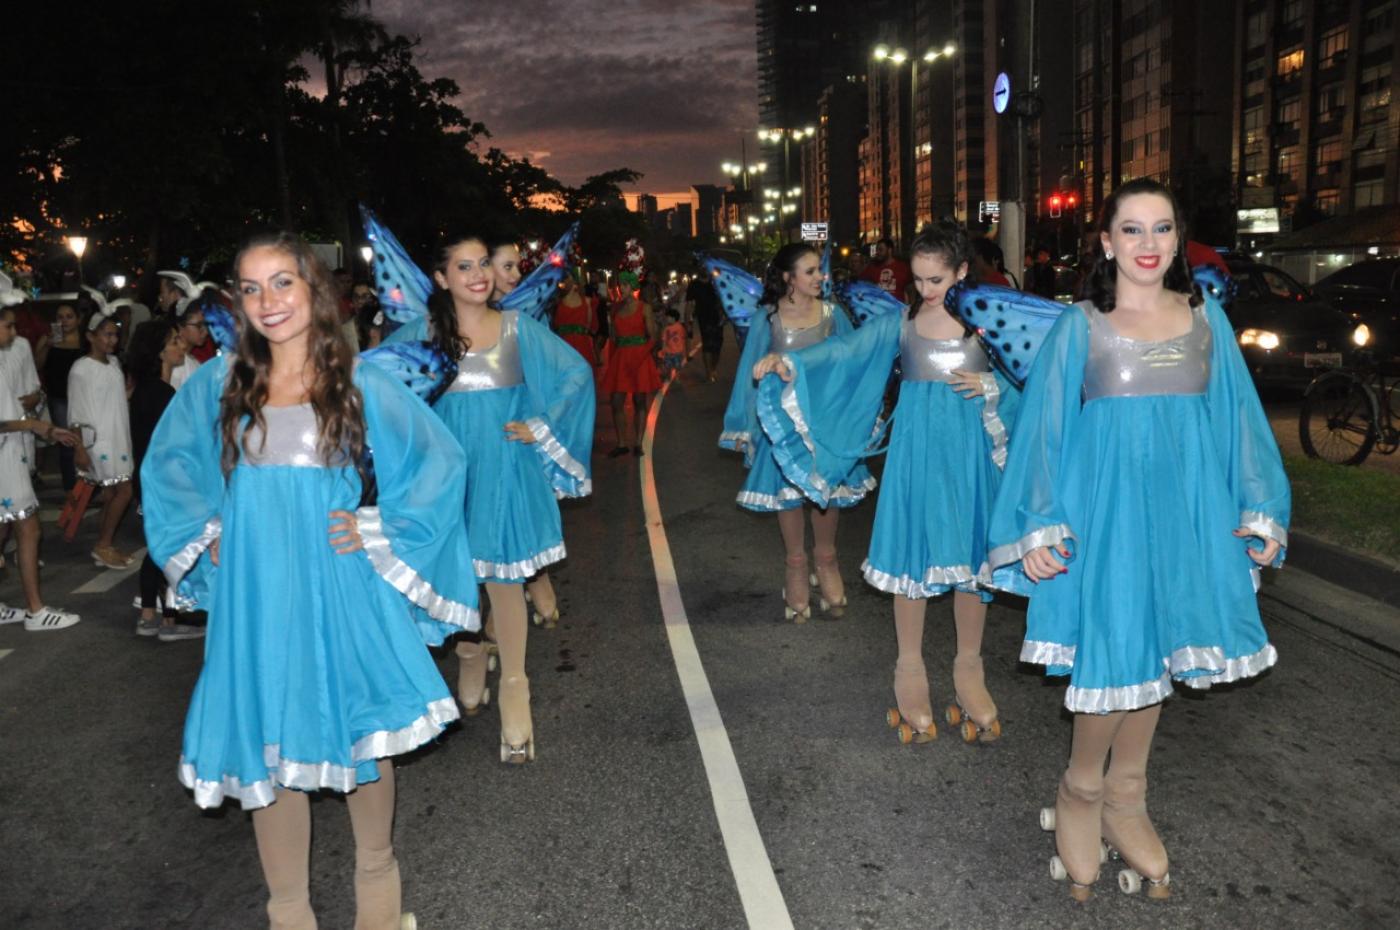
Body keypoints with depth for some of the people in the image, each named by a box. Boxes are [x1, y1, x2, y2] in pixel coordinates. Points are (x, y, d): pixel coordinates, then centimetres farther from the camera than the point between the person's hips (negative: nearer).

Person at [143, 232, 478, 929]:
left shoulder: (360, 384, 0)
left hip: (342, 595, -1)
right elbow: (166, 465, 20)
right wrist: (204, 531, 8)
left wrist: (381, 530, -2)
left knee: (362, 735, 9)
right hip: (255, 601, 2)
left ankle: (376, 873, 35)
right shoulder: (219, 384, 5)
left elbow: (441, 460, 5)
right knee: (265, 750, 8)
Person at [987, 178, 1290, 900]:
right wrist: (1038, 528, -8)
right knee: (1114, 657, -4)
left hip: (1186, 513, 3)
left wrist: (1260, 511, 5)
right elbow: (1044, 426, -2)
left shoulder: (1207, 318, 8)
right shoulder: (1080, 326, -1)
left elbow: (1239, 417, 10)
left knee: (1156, 652, 11)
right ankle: (1080, 793, 20)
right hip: (1106, 510, -3)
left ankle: (1123, 800, 28)